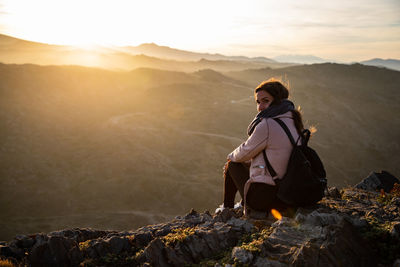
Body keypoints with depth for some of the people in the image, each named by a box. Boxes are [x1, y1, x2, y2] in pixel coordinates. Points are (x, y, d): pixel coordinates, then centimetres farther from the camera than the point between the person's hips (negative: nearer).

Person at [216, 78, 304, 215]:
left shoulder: (267, 125, -21)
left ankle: (227, 208, 34)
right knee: (246, 163, 30)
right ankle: (243, 205, 44)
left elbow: (244, 153, -7)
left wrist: (231, 156, 17)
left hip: (265, 197, -8)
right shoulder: (293, 121, 5)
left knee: (232, 164, 17)